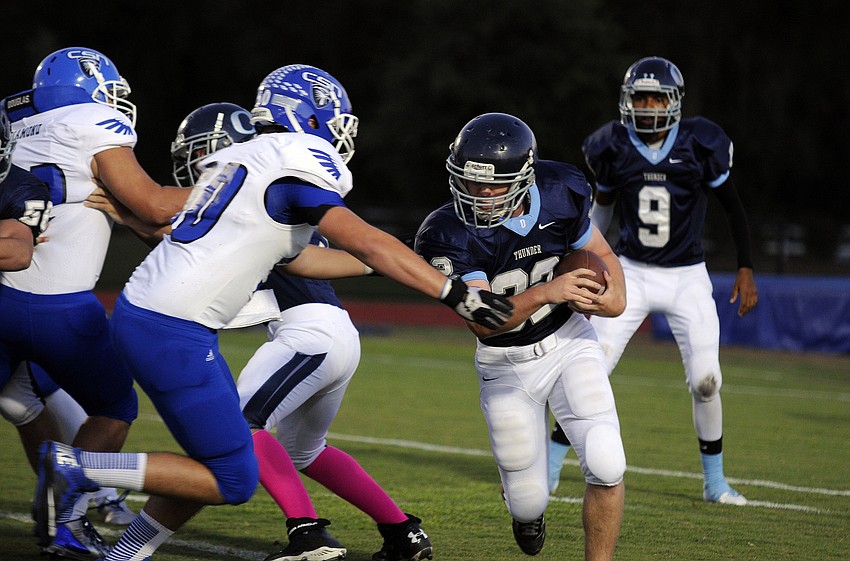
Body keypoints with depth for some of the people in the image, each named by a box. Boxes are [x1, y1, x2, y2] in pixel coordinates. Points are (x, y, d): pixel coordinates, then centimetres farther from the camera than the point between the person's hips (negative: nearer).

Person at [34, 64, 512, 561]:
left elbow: (289, 257, 29)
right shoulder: (297, 164, -8)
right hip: (175, 334, -9)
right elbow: (364, 241, -15)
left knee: (215, 468, 17)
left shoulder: (236, 159, 19)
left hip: (138, 310, 9)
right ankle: (77, 467, -6)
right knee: (233, 483, -3)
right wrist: (455, 294, -16)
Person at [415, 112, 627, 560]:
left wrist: (615, 293, -17)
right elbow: (484, 323, -32)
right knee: (529, 505, 5)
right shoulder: (449, 236, -27)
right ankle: (527, 507, 45)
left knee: (605, 464, -19)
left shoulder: (559, 197, -16)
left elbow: (599, 253, 4)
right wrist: (547, 292, -46)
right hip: (506, 366, -1)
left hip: (569, 343, 1)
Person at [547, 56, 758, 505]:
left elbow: (733, 207, 1)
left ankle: (715, 481, 11)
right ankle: (550, 467, 1)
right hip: (632, 274, 1)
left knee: (705, 381, -7)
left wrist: (745, 270, 0)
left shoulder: (700, 145, -10)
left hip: (688, 278, -1)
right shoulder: (613, 148, -5)